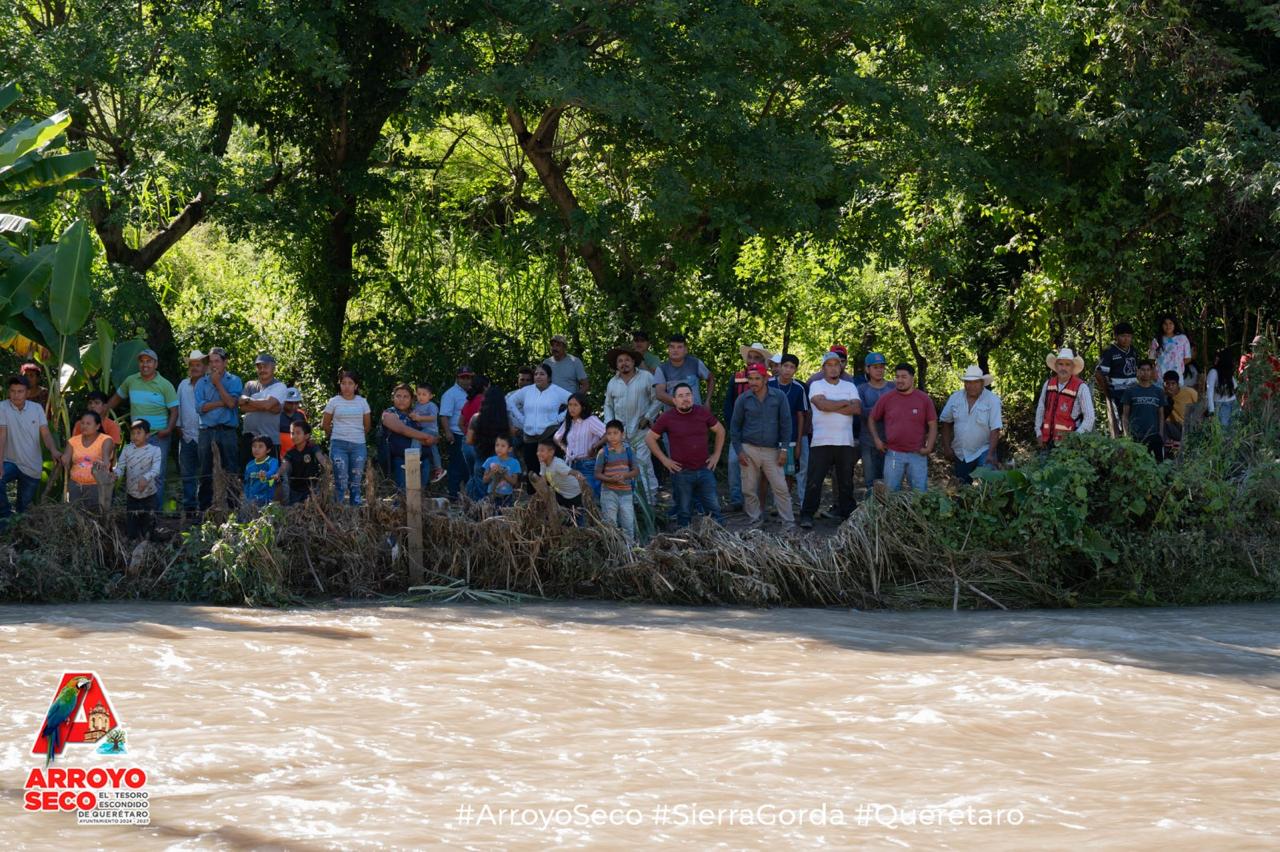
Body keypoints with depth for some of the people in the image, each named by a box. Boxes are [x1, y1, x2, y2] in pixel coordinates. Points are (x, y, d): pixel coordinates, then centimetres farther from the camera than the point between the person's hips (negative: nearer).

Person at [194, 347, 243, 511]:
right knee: (205, 473, 5)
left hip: (227, 430, -2)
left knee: (230, 472, -3)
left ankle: (232, 506, -1)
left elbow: (231, 402, -9)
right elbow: (201, 407, -2)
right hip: (207, 431, 2)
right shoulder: (202, 382, 11)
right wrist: (222, 403, -7)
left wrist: (217, 383, -4)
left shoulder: (234, 381, 6)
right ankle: (204, 508, 9)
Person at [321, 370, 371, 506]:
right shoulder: (334, 402, 1)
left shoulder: (362, 402, 6)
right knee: (340, 480, -7)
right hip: (338, 444, -2)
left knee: (356, 481, 5)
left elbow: (367, 426, 15)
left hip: (358, 445, 2)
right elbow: (325, 424, 9)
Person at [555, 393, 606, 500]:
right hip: (571, 466, 7)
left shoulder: (591, 421, -8)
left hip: (587, 466, -7)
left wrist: (595, 447, -13)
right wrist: (564, 448, 14)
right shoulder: (568, 423, 15)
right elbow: (557, 438, 32)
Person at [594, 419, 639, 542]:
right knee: (610, 524, 2)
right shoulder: (603, 453, -3)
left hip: (626, 491, 2)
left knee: (628, 523, 2)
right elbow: (597, 474, -3)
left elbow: (636, 471, 4)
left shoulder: (628, 451, 3)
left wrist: (625, 475, -17)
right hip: (609, 492, -2)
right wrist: (610, 479, -20)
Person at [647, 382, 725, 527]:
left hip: (704, 470, 2)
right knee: (684, 513, 5)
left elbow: (720, 431, 17)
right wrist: (664, 460, -2)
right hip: (681, 473, -2)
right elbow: (650, 438, 3)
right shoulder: (667, 417, -4)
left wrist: (716, 455, 10)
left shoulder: (703, 412, 3)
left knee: (714, 509, 1)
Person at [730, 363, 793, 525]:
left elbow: (785, 423, 3)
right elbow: (735, 426, 8)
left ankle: (789, 522, -1)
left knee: (780, 488, -5)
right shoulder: (743, 399, 2)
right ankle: (755, 521, 14)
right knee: (749, 490, 3)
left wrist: (784, 449, -2)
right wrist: (739, 451, 0)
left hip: (772, 451, -1)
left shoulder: (779, 396, 0)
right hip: (749, 450, 1)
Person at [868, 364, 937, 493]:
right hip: (893, 454, 1)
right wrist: (876, 439, 2)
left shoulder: (924, 399, 1)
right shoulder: (886, 399, 3)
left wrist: (929, 447, -6)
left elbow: (932, 425, 4)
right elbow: (872, 419, 14)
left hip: (917, 454, -1)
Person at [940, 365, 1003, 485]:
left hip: (983, 451, -4)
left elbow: (995, 429, -16)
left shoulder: (992, 400, -12)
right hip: (960, 454, 4)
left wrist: (991, 454, -23)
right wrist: (947, 447, 4)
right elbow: (946, 423, 9)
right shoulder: (955, 398, 0)